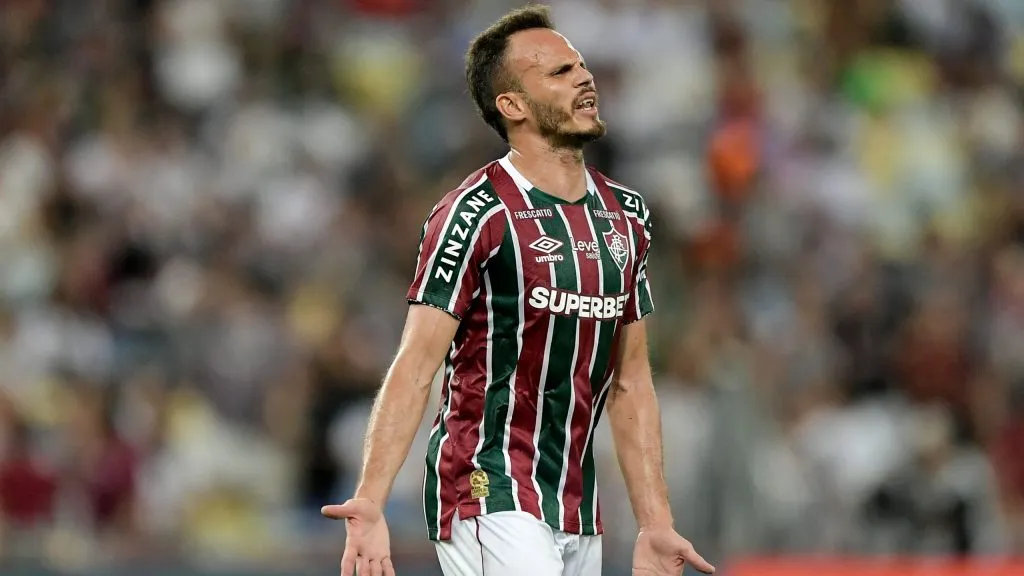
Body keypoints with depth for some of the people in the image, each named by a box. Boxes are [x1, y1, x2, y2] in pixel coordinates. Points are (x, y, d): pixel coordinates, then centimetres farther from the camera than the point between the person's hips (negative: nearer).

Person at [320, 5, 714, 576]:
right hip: (489, 500, -7)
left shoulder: (626, 216, 12)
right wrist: (370, 506, -25)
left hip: (578, 513, 7)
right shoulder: (474, 216, -10)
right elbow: (415, 369, -15)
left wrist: (656, 526, 13)